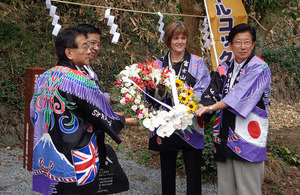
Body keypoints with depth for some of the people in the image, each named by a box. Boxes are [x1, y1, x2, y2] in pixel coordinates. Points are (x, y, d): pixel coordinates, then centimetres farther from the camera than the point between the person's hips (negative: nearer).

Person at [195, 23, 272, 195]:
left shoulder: (259, 68, -7)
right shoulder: (224, 68, 13)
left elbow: (241, 96, -19)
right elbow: (212, 93, 4)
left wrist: (211, 107, -25)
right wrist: (198, 109, -15)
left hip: (247, 135, -6)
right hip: (225, 135, 6)